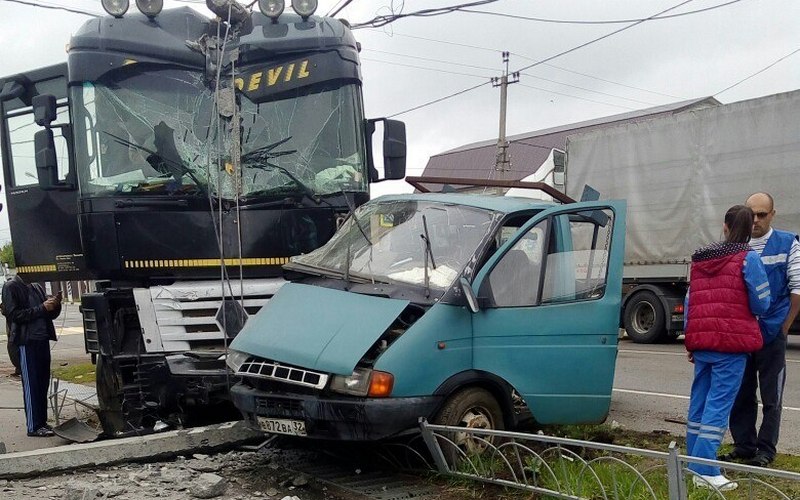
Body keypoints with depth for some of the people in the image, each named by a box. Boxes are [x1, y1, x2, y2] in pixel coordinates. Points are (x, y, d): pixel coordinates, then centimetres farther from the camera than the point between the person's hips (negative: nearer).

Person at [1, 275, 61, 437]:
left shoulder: (37, 287, 16)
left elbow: (50, 314, 19)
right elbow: (14, 315, -14)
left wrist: (55, 305, -2)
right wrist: (42, 308, -19)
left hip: (43, 340, 7)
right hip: (27, 342, -7)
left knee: (43, 382, 9)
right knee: (31, 384, -4)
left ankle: (42, 422, 18)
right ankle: (33, 426, 0)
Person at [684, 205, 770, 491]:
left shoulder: (699, 260, 12)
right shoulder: (748, 259, -6)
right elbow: (761, 304, -6)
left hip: (701, 342, 6)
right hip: (732, 342, -6)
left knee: (699, 400, 15)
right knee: (719, 403, -6)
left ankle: (693, 460, 24)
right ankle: (705, 470, -9)